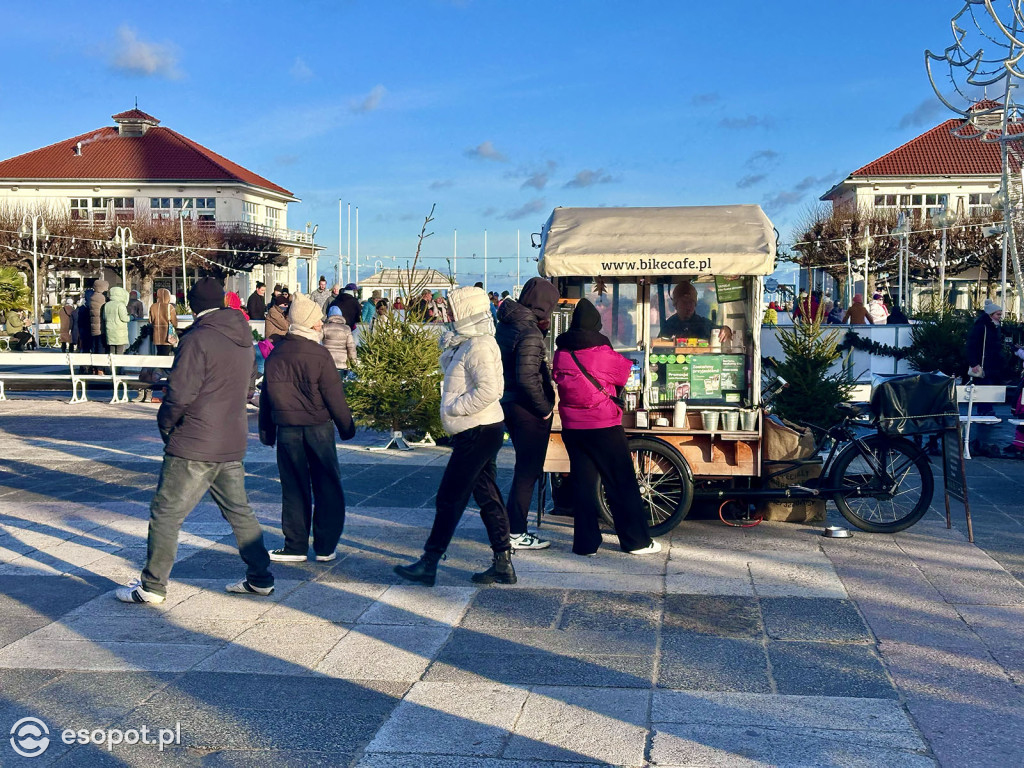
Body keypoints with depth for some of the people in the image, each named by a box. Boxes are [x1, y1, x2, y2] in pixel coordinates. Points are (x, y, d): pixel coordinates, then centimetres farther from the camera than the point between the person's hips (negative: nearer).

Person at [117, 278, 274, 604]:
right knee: (239, 511, 17)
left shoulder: (198, 339, -16)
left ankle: (152, 586, 9)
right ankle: (260, 578, 21)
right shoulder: (243, 339, 9)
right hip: (233, 444, 8)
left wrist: (165, 424, -2)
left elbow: (180, 393, -19)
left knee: (166, 514, 2)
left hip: (194, 446, -8)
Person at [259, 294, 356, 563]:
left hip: (287, 430, 4)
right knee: (327, 488, 8)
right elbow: (334, 397, -9)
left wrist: (266, 430, 17)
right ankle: (325, 547, 10)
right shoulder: (319, 355, -12)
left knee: (294, 489, 10)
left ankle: (296, 547, 11)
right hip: (318, 429, -3)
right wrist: (347, 427, 3)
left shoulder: (276, 354, 2)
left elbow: (266, 394, 8)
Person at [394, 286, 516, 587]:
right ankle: (503, 564, 16)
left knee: (449, 499, -4)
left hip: (477, 433, -10)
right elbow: (450, 368, 23)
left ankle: (428, 565, 3)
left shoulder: (479, 346, -18)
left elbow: (489, 390, -27)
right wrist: (448, 346, 6)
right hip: (480, 432, 10)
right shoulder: (467, 343, 14)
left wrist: (454, 407, -18)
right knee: (487, 497, 12)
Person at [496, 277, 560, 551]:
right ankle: (515, 533, 6)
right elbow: (527, 378, -26)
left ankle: (513, 527, 24)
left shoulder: (505, 325, 8)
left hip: (509, 403, 9)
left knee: (526, 468, 19)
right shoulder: (530, 333, -20)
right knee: (528, 471, 1)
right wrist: (545, 408, -16)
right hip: (528, 409, -9)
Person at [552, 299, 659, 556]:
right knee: (622, 482, 5)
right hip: (603, 426, -4)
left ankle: (585, 542, 11)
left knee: (582, 482, 10)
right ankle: (636, 541, 10)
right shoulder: (603, 353, -11)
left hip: (571, 427, 4)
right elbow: (629, 371, 2)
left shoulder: (561, 354, 0)